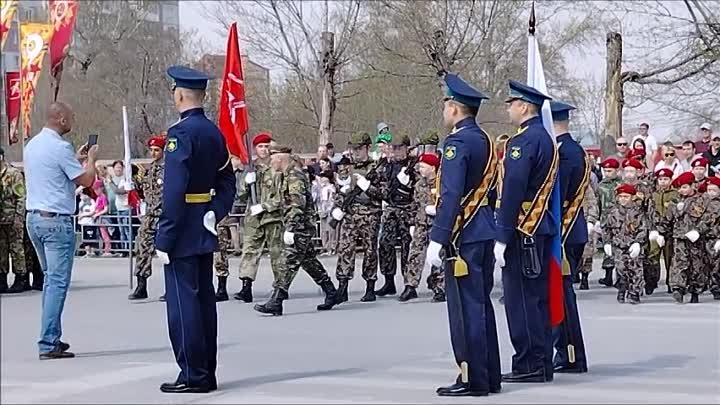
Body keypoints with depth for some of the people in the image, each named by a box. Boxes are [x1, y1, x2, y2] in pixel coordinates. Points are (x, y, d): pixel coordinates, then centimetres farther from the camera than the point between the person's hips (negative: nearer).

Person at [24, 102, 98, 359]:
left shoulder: (32, 145, 13)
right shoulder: (60, 147, -14)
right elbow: (86, 180, -11)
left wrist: (76, 159, 24)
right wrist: (91, 159, 6)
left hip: (34, 217, 9)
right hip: (56, 220, -9)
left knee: (50, 279, 17)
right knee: (58, 282, -7)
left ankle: (52, 338, 19)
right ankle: (48, 344, -10)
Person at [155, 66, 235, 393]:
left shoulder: (181, 133, -16)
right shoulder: (215, 133, 11)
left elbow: (174, 191, -20)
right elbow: (228, 185, 14)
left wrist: (164, 239, -18)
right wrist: (214, 213, 5)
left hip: (184, 233, -9)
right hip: (205, 231, 9)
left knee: (182, 302, -4)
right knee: (204, 299, 12)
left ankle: (193, 375, -2)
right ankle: (207, 373, 18)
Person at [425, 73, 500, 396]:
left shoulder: (457, 142, -14)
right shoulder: (486, 141, 14)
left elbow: (451, 195, -21)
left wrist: (437, 238, -21)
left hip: (463, 236, -9)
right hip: (484, 233, 9)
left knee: (466, 306, -5)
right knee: (481, 303, 13)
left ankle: (473, 379, -3)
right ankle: (489, 376, 19)